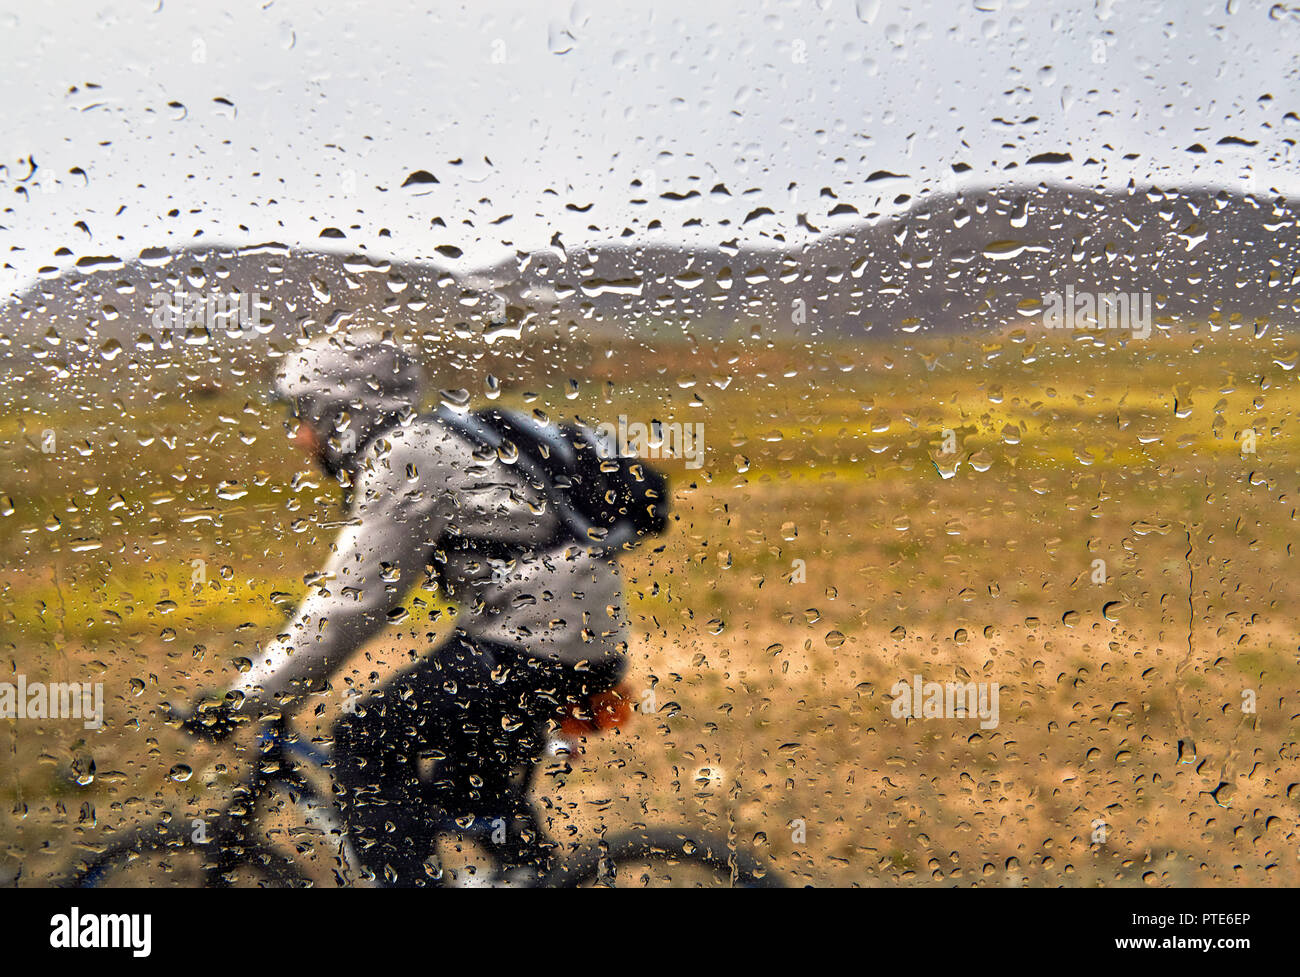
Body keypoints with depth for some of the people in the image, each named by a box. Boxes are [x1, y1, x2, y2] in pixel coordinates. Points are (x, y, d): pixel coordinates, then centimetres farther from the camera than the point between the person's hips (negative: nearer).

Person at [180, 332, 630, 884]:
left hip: (538, 651, -10)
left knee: (365, 744, -5)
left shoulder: (405, 460, -13)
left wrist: (239, 703, -11)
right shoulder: (421, 443, 16)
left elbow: (350, 605, -16)